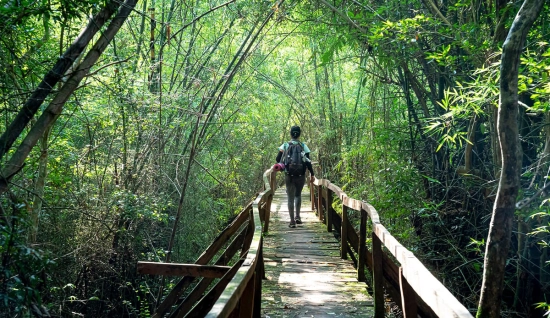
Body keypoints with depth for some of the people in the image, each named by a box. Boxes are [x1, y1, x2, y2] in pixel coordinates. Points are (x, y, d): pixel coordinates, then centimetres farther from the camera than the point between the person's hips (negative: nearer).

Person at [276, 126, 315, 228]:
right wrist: (312, 174, 4)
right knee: (298, 195, 22)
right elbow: (308, 161, -4)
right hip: (301, 175, 1)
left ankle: (292, 221, 0)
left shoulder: (285, 146, -1)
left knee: (290, 198, 4)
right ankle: (297, 217, 13)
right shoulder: (303, 146, -3)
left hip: (289, 175, 0)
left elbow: (278, 159, 1)